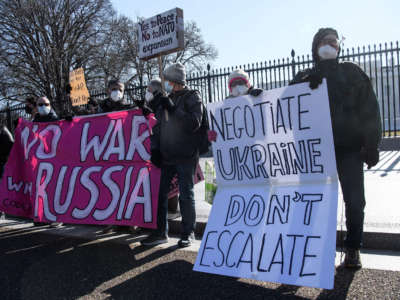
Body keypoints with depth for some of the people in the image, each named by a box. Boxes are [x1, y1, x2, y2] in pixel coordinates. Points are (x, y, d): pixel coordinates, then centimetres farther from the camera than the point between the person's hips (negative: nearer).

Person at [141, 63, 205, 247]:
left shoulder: (192, 97, -1)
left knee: (186, 195, 1)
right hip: (166, 156, 6)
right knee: (160, 193, 6)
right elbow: (158, 126, 19)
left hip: (185, 156, -6)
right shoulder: (165, 100, 16)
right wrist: (155, 148, 9)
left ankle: (188, 233, 15)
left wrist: (173, 109, -18)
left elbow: (194, 124, -15)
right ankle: (161, 232, 18)